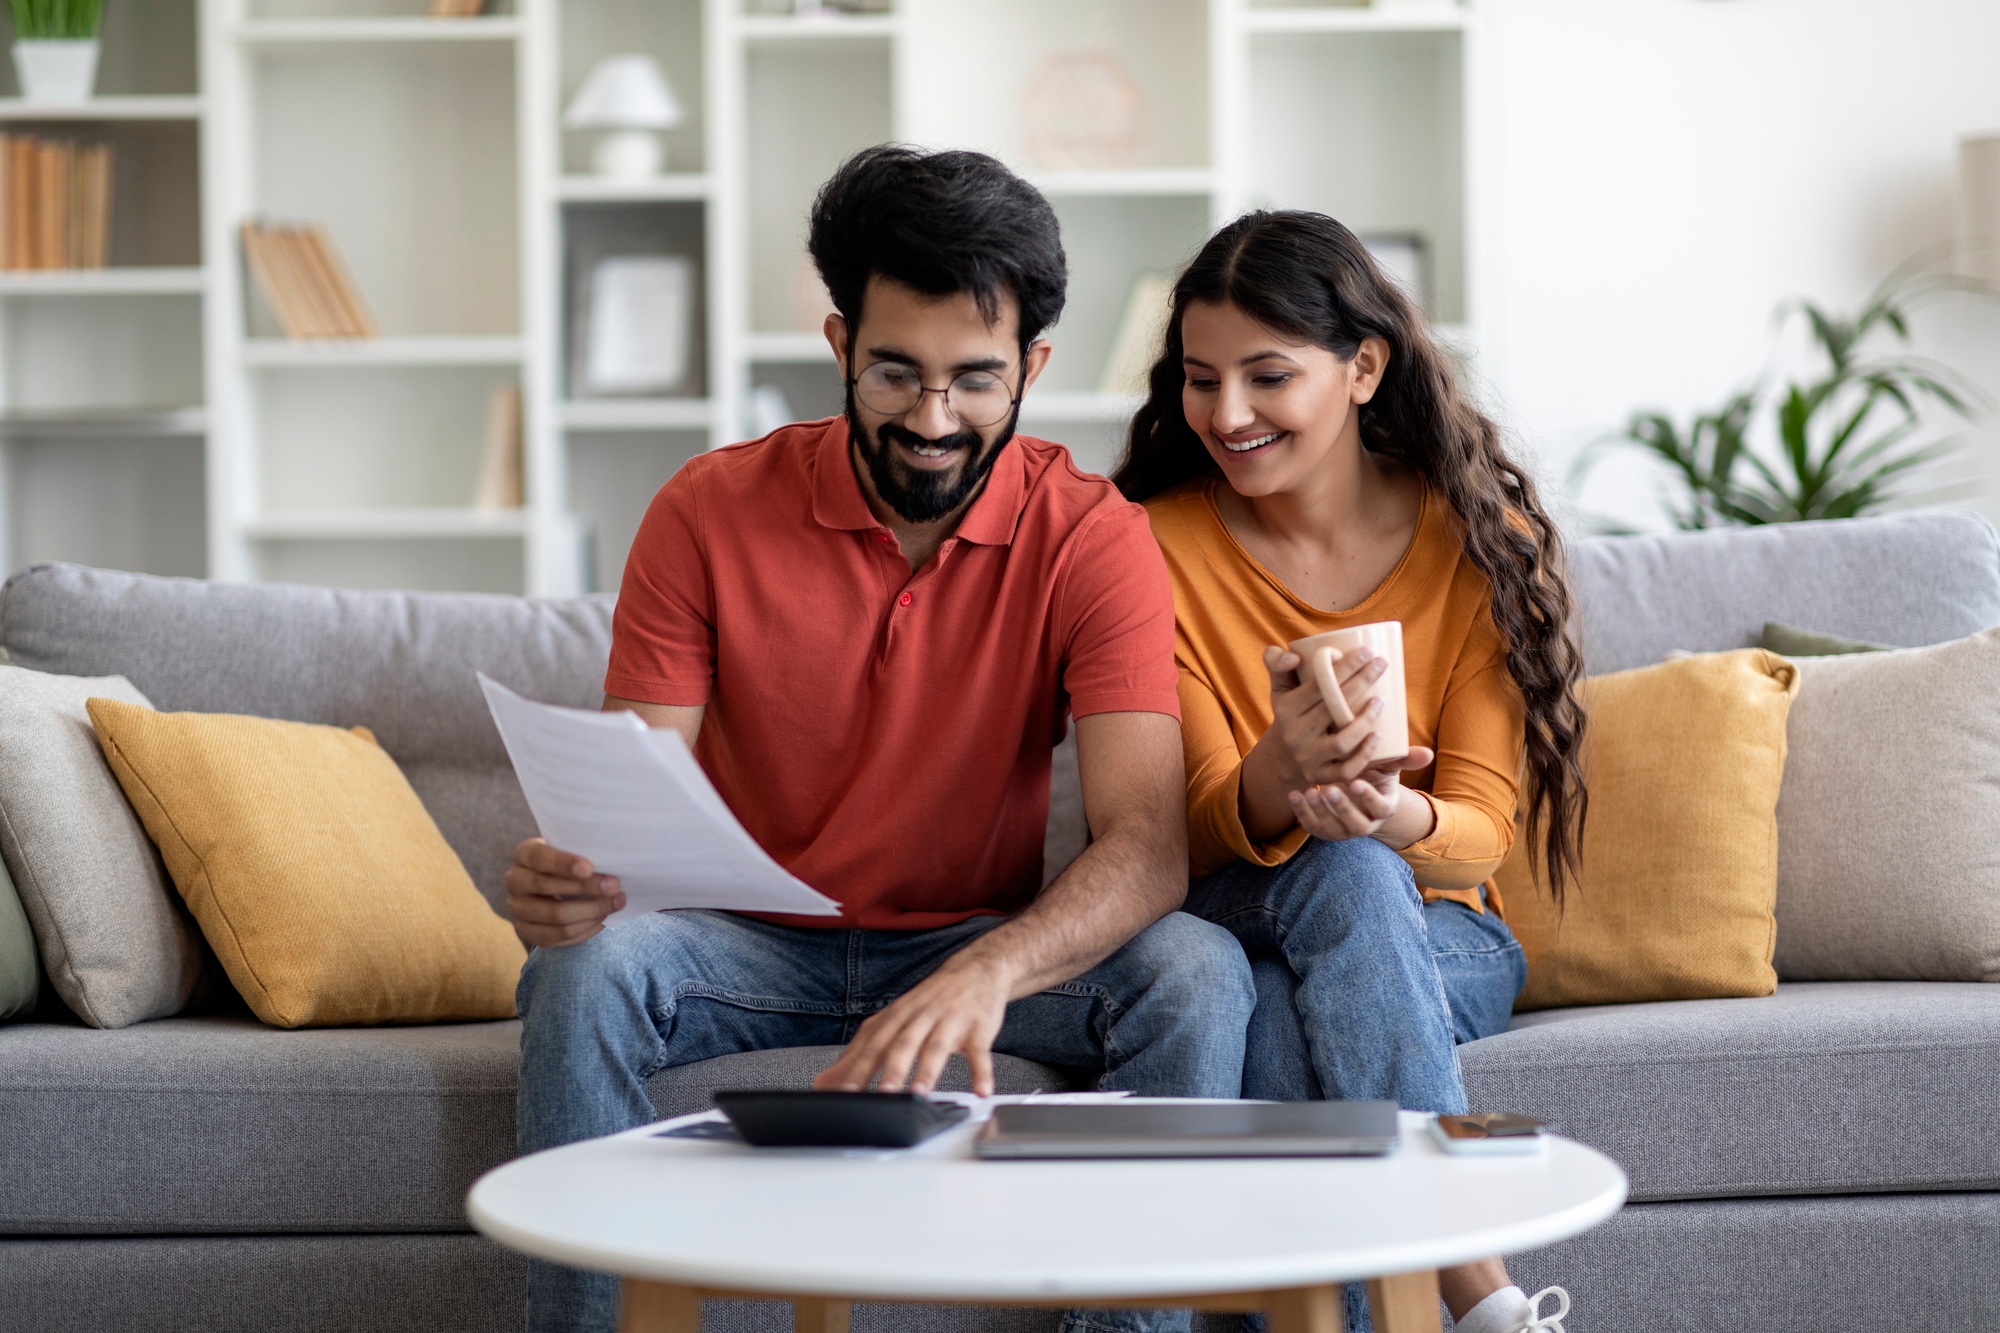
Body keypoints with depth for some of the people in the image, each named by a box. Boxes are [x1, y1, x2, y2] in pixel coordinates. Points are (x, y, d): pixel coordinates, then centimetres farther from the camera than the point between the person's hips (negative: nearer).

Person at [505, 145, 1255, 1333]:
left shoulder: (1093, 538, -11)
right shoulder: (710, 512, -8)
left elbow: (1148, 844, -23)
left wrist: (987, 972, -44)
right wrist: (572, 878, -37)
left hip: (981, 947, 0)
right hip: (755, 950, 0)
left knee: (1198, 976, -27)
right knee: (587, 967, -31)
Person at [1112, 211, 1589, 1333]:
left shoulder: (1476, 537, -2)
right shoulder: (1162, 546, -3)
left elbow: (1481, 832, -6)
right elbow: (1207, 829, -9)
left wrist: (1396, 817, -31)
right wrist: (1278, 774, -34)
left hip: (1440, 938, 0)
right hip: (1231, 929, 0)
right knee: (1347, 877, -35)